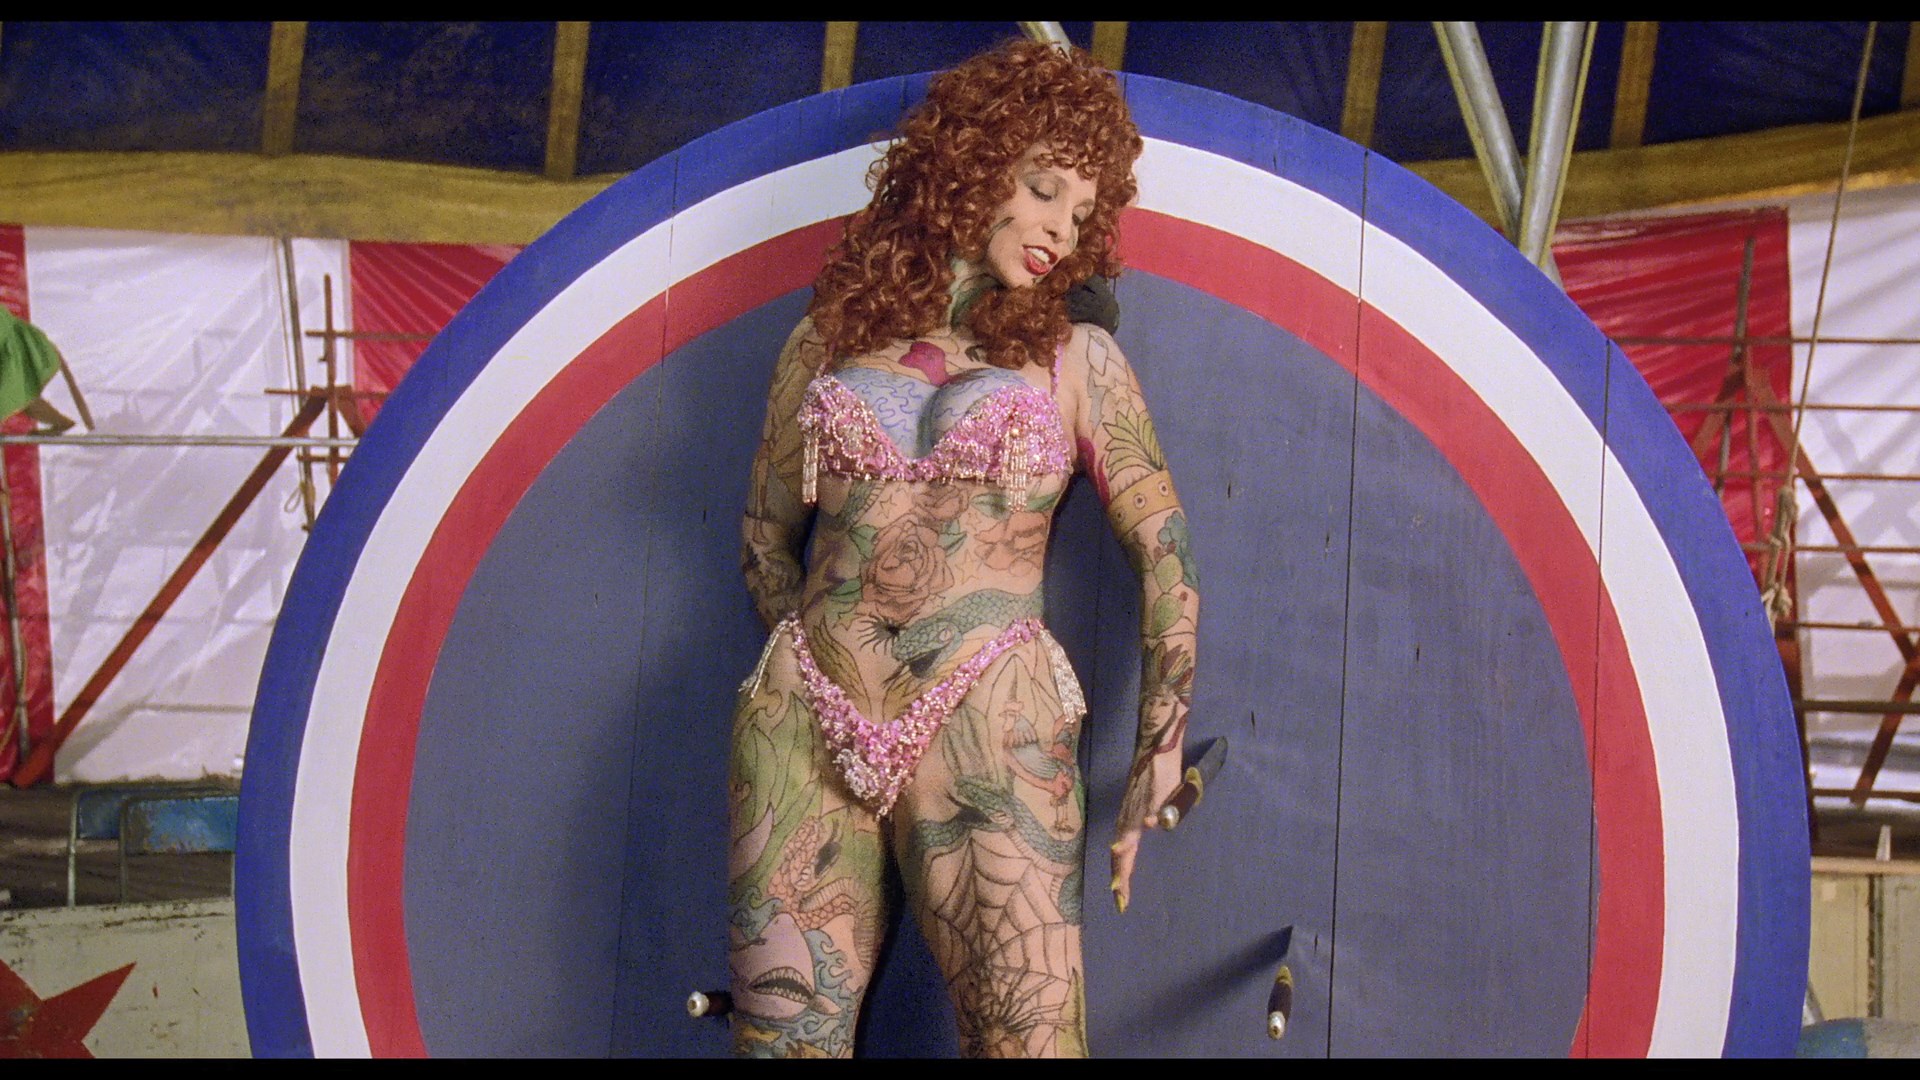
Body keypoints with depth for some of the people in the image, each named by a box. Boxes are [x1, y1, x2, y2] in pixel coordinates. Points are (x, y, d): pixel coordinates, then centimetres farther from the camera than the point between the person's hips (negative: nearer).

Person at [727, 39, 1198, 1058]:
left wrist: (1159, 761, 2)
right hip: (805, 722, 2)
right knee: (785, 1035, 0)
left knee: (1029, 1033, -10)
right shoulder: (825, 342, 15)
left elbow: (1164, 555, 7)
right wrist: (815, 666, 10)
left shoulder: (1075, 357, 11)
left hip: (987, 726, -1)